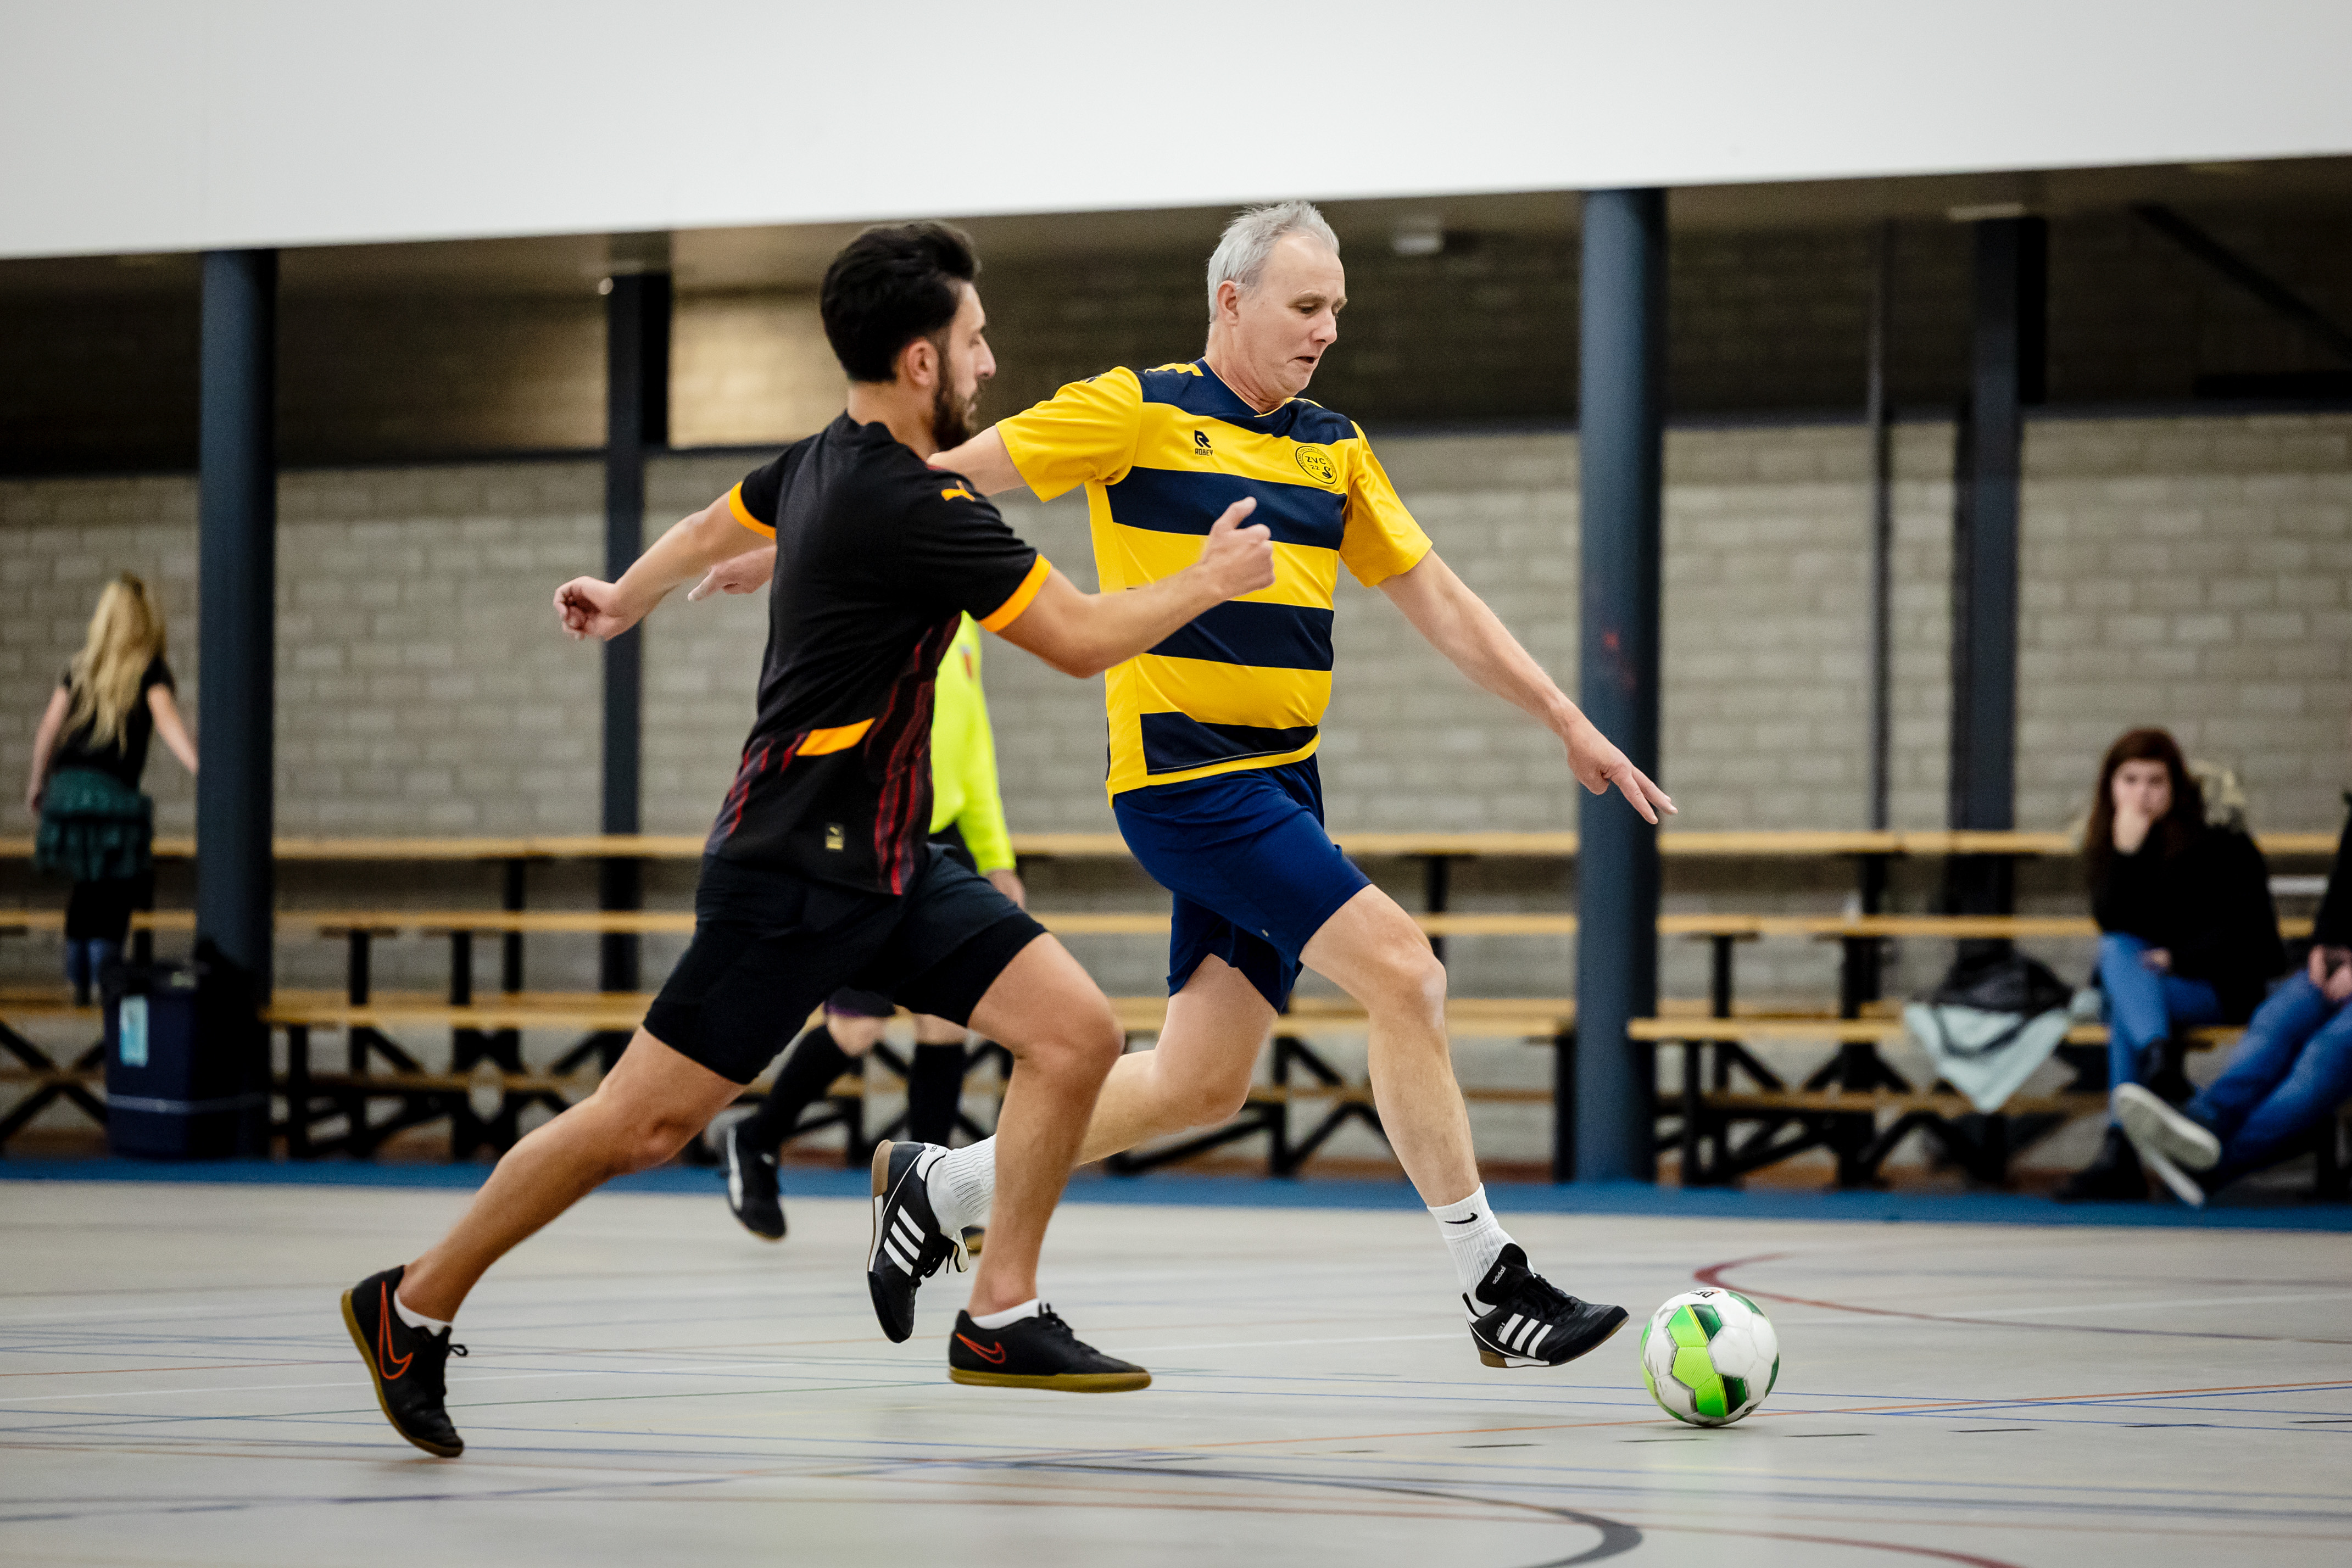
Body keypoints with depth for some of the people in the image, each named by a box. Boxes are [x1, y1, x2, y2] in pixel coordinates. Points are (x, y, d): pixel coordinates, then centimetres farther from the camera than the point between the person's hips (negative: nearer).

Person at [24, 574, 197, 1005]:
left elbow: (49, 728, 12)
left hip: (67, 787, 5)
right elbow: (166, 721, -18)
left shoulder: (82, 666, 12)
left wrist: (37, 782, 24)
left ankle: (79, 984, 20)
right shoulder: (150, 669, -2)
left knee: (85, 888, 17)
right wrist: (202, 771, -28)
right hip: (112, 790, -5)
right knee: (115, 892, 2)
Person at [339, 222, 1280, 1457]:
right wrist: (1211, 580, -1)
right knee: (649, 1121, -3)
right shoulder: (910, 509, -23)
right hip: (795, 867, -10)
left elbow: (710, 528, 28)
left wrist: (622, 600, 48)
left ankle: (999, 1318, 3)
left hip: (884, 864, 10)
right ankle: (413, 1306, 12)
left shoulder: (827, 463, 7)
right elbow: (1082, 641, -17)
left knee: (1078, 1032, -3)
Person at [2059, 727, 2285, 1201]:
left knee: (2125, 1004, -33)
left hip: (2222, 988, -4)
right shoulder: (2103, 850, 5)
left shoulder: (2217, 847, -6)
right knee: (2116, 953, -31)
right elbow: (2114, 925, -10)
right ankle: (2160, 1061, -57)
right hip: (2142, 983, 4)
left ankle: (2119, 1153, -47)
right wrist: (2126, 854, -21)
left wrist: (2179, 959, -17)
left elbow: (2246, 927, -7)